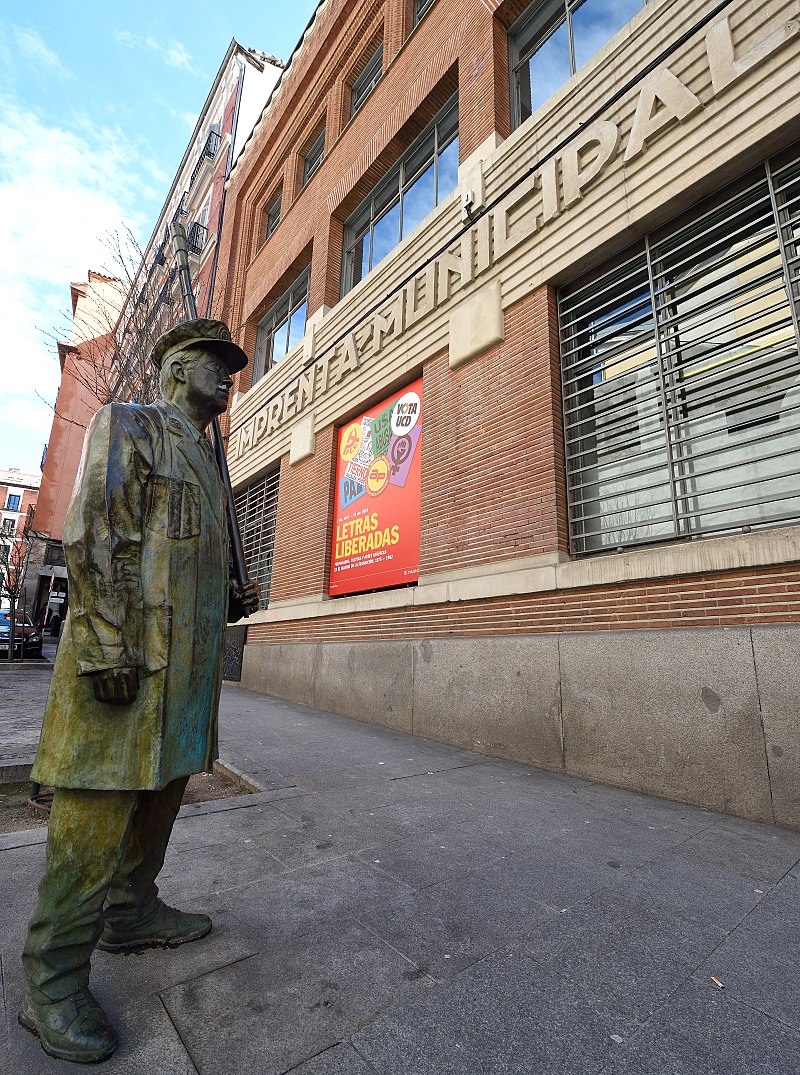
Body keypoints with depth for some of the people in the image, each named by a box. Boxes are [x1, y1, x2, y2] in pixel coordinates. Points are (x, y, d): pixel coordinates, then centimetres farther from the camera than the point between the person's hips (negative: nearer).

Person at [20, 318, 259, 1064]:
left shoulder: (203, 464, 24)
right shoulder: (127, 424, -1)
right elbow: (92, 533, -13)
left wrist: (229, 603, 9)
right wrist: (108, 645, -21)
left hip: (187, 659, 9)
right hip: (128, 651, -9)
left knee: (163, 786, 16)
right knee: (99, 808, -2)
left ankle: (131, 913, 33)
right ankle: (53, 981, 14)